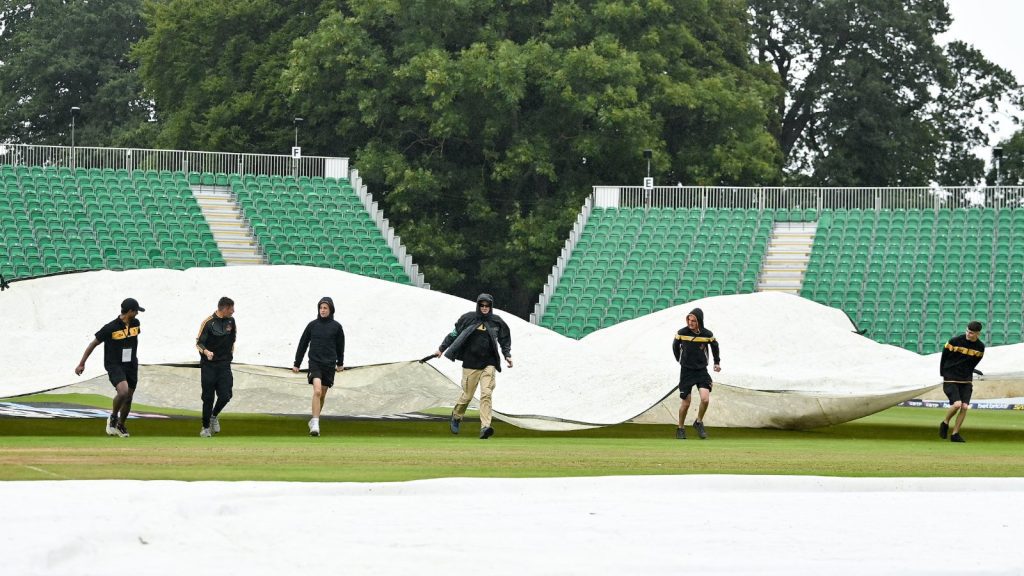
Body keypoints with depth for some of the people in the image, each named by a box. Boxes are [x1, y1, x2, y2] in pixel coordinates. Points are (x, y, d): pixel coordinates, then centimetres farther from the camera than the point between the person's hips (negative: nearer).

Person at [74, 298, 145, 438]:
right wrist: (82, 364, -5)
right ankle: (113, 418, -3)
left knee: (128, 398, 10)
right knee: (123, 391, -28)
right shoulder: (110, 328, -16)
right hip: (114, 366, -6)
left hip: (131, 366, 6)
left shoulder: (136, 324, 1)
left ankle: (121, 426, 32)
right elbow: (94, 344, -7)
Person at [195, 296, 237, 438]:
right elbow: (199, 343, -9)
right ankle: (206, 427, 15)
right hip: (209, 365, -4)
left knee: (225, 396, -6)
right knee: (208, 398, 1)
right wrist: (206, 352, -28)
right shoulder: (208, 322, -11)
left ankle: (214, 416, 23)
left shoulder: (231, 321, 3)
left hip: (224, 365, 4)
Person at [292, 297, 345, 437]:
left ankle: (314, 420, 29)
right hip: (315, 363, -2)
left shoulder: (336, 326, 2)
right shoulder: (312, 325, 2)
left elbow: (340, 346, 15)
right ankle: (315, 424, -23)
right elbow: (303, 344, 9)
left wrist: (340, 363, 23)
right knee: (317, 391, -20)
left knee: (322, 395, 9)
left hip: (329, 364, 2)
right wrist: (297, 363, 11)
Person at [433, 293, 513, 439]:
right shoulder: (468, 318, 1)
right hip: (470, 363, -1)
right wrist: (442, 349, 11)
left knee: (486, 393, -15)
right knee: (467, 395, 4)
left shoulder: (497, 322, 6)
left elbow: (505, 340, 18)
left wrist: (507, 355, 5)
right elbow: (454, 334, 10)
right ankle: (456, 417, 32)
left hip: (488, 364, 1)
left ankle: (485, 427, -22)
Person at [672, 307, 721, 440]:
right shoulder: (682, 333, -9)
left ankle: (699, 422, 8)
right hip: (686, 371, -1)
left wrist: (717, 362, 20)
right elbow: (675, 346, 12)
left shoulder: (708, 334, -7)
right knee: (686, 403, 1)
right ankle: (680, 428, 21)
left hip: (702, 370, 1)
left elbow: (714, 346, 15)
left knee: (705, 399, -17)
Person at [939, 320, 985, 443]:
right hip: (950, 379, -4)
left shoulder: (980, 347, -1)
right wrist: (943, 374, 4)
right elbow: (944, 357, -1)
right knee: (957, 404, -19)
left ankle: (955, 434, 7)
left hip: (966, 381, 4)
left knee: (964, 407, -6)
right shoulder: (955, 341, -12)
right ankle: (945, 424, 9)